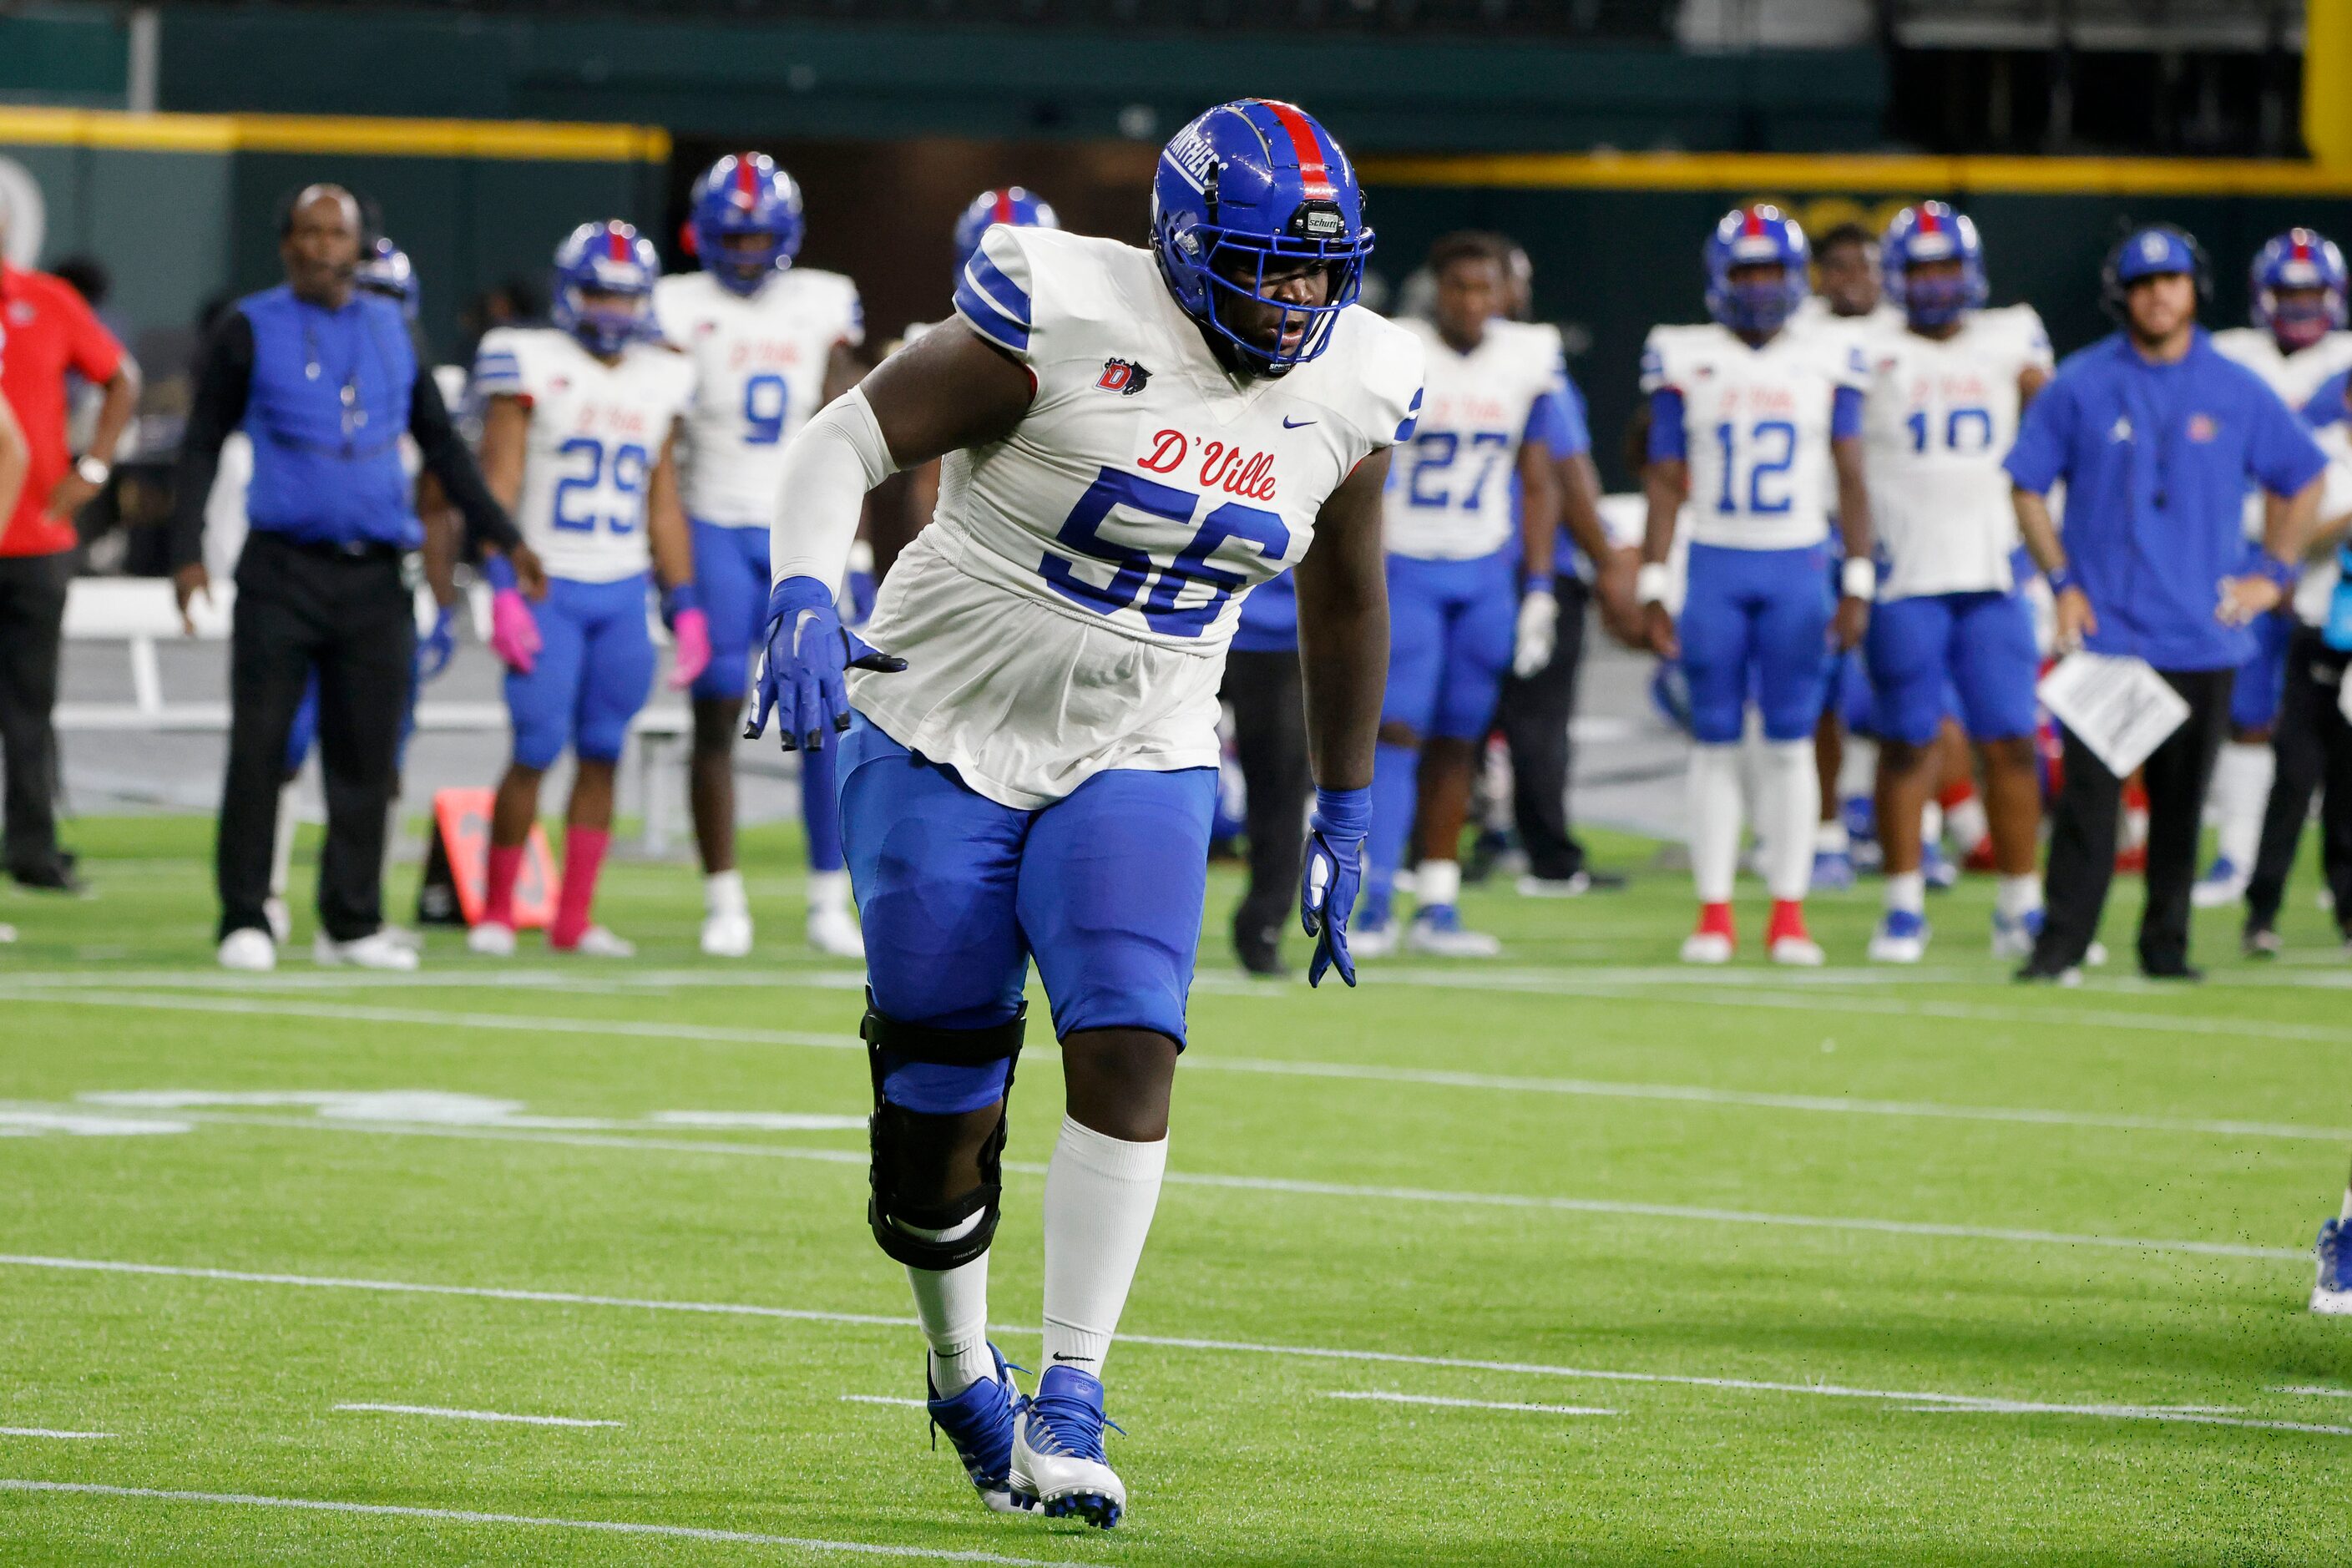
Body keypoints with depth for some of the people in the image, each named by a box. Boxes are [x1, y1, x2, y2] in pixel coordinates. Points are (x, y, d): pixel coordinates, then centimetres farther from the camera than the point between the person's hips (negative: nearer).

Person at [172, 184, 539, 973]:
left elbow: (441, 444, 20)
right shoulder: (251, 331, 1)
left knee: (365, 755, 4)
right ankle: (245, 919, 2)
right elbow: (202, 446, 4)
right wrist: (188, 553, -6)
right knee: (259, 750, -5)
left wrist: (501, 533, 15)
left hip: (374, 578, 3)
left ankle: (351, 922, 12)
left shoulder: (393, 331, 12)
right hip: (283, 572, -3)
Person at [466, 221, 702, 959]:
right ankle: (496, 910, 5)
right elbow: (497, 485, -8)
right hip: (549, 587, -5)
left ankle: (575, 918, 10)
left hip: (624, 593, 5)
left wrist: (685, 607, 11)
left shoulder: (658, 381, 11)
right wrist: (503, 590, -17)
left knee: (602, 756, 4)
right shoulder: (532, 366, -5)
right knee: (536, 752, -7)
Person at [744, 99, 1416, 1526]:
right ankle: (963, 1375, 30)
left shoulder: (1349, 389, -2)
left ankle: (1069, 1411, -18)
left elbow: (1345, 600, 14)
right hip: (947, 737, -3)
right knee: (939, 1115, 2)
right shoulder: (1068, 318, -18)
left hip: (1137, 764, 3)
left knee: (1129, 1047, -21)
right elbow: (851, 438, -18)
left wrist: (1346, 813, 18)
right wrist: (806, 594, -36)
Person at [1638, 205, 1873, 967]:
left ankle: (1789, 914, 5)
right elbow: (1665, 481, 5)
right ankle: (1714, 913, 5)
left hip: (1799, 568, 0)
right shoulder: (1687, 363, 3)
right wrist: (1652, 588, 1)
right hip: (1715, 566, 0)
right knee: (1715, 743, 1)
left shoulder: (1827, 365, 3)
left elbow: (1851, 480, 4)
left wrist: (1858, 584, -2)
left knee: (1791, 744, 0)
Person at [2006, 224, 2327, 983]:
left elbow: (2304, 479, 16)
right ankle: (2061, 943, -9)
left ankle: (2166, 945, 15)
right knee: (2088, 792, -10)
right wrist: (2062, 582, -3)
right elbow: (2027, 485, 7)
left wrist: (2272, 575, 6)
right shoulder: (2081, 385, 2)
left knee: (2181, 800, 6)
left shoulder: (2236, 391, 5)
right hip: (2103, 629, -2)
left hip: (2202, 635, 2)